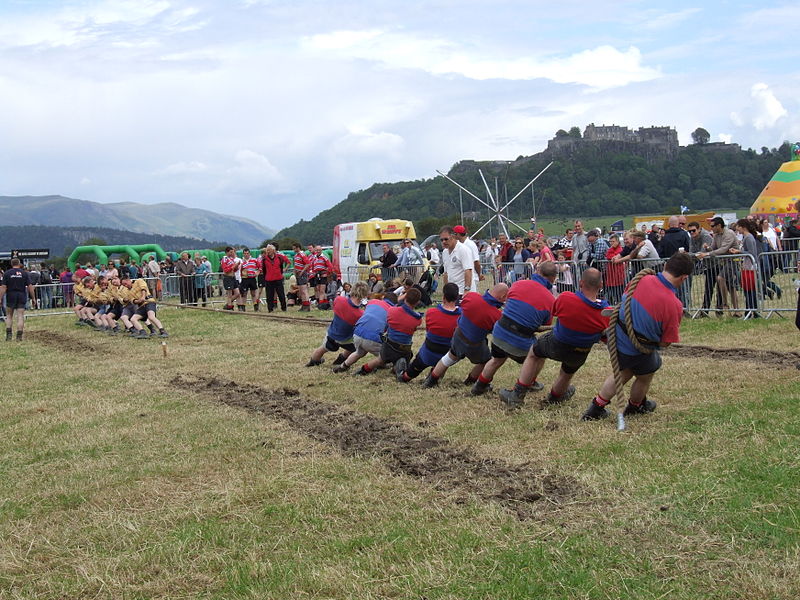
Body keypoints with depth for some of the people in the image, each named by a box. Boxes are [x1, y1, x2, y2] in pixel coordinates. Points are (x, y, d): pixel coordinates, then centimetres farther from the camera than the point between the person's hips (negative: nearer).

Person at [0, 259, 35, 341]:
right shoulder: (24, 273, 0)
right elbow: (30, 286, -4)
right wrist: (33, 298, 2)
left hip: (10, 296, 0)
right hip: (22, 296, 0)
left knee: (9, 316, 13)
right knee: (20, 316, 2)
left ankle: (9, 334, 5)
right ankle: (19, 336, -2)